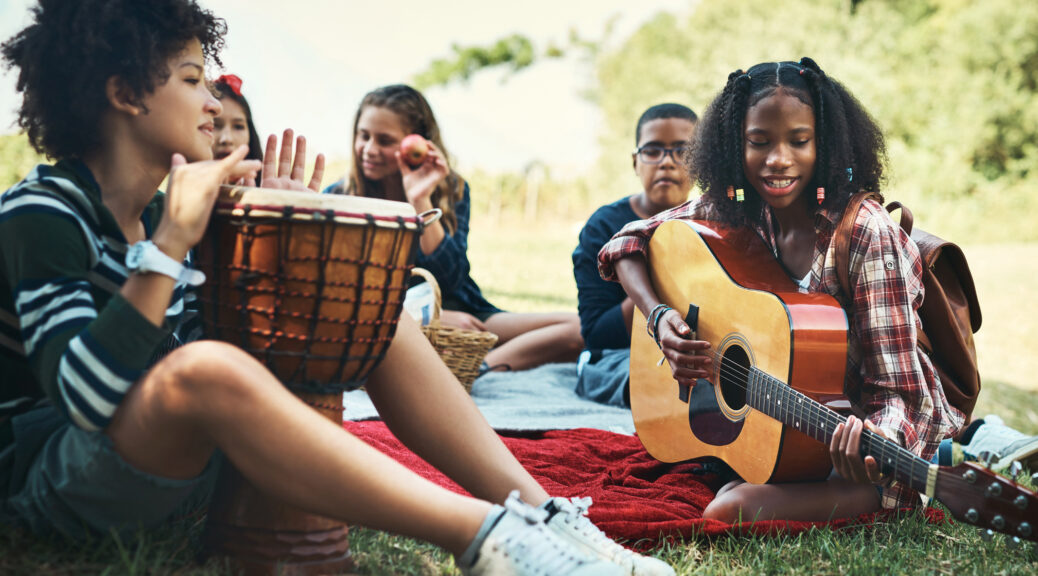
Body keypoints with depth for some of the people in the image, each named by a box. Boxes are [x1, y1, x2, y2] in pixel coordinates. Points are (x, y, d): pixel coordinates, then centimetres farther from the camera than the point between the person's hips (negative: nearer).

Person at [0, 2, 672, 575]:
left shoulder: (163, 208, 8)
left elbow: (239, 333, 10)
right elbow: (84, 396, -28)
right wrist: (171, 242, -30)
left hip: (180, 455, 8)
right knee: (205, 367, -41)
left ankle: (539, 513, -17)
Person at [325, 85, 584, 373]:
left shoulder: (451, 190, 3)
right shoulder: (337, 198, 1)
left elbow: (449, 281, -9)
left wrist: (420, 202, -17)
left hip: (462, 316, 2)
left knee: (579, 329, -20)